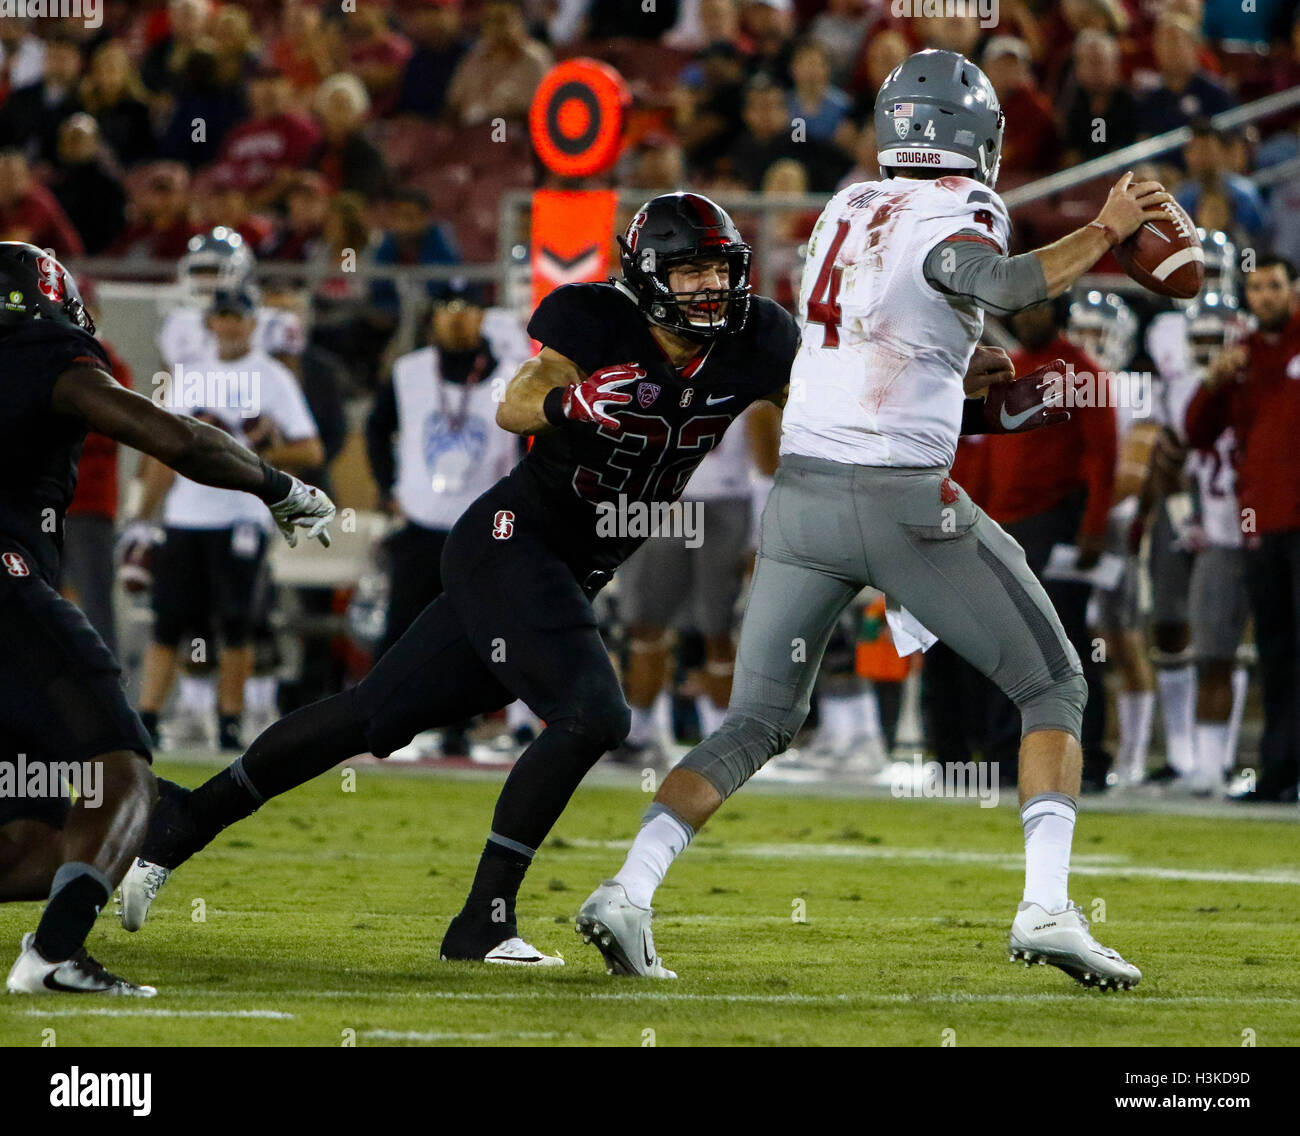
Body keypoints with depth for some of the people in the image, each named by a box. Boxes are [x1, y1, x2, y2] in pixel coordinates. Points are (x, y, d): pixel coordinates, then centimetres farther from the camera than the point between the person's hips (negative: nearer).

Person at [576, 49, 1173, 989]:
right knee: (1055, 688, 8)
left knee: (757, 724, 15)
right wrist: (1107, 232, -21)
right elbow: (996, 284, -28)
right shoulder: (961, 210, -5)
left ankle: (629, 892, -3)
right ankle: (1046, 908, -8)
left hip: (802, 489, 6)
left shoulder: (847, 209, 15)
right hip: (906, 497, -6)